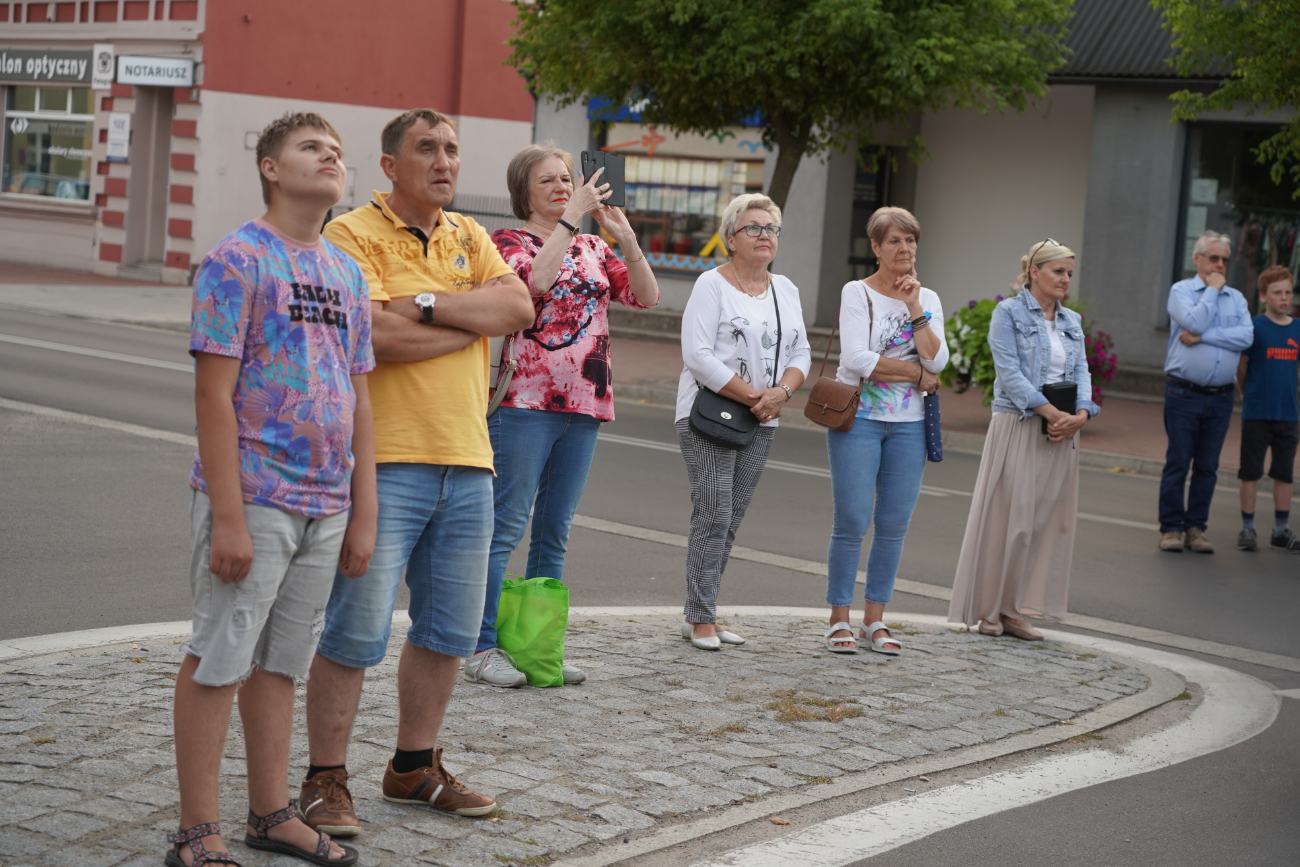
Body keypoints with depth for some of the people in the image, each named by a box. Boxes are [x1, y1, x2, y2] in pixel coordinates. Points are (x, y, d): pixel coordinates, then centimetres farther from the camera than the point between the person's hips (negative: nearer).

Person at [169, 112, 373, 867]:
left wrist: (363, 513, 11)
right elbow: (215, 394, -13)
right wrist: (228, 516, -18)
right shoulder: (239, 259, -8)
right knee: (220, 660, 0)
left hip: (324, 504, 7)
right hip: (253, 497, -6)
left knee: (281, 662, 14)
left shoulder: (347, 273, 13)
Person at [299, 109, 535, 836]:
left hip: (467, 462, 7)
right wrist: (476, 321, -7)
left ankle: (415, 767, 28)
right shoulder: (354, 235, -6)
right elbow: (381, 336, -20)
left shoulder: (468, 236, 15)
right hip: (387, 462, -7)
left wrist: (429, 303, -13)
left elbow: (519, 306, -1)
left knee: (449, 630, 13)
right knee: (358, 632, -5)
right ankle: (326, 781, 8)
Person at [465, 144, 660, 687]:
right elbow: (534, 279, -22)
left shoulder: (592, 249, 16)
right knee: (506, 527, -6)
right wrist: (571, 218, -19)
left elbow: (647, 296, 6)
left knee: (554, 532, 10)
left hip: (583, 403, 6)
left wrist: (625, 236, -7)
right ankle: (482, 648, -2)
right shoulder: (508, 242, 0)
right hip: (525, 402, -6)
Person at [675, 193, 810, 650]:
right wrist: (752, 395, -15)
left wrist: (780, 392, -8)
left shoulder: (785, 290, 15)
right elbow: (698, 354, -13)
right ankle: (702, 620, -5)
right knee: (713, 515, -10)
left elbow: (800, 353, 13)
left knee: (731, 520, 6)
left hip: (760, 423, 6)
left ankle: (698, 616, 11)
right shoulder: (712, 284, -5)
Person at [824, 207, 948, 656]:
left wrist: (915, 309, -8)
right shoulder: (857, 293, -2)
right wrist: (917, 374, -8)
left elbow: (937, 360, -3)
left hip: (909, 425, 4)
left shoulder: (927, 299, 11)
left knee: (895, 523, 3)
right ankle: (839, 619, 3)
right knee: (853, 521, -7)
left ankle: (875, 618, 13)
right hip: (858, 419, -4)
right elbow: (857, 358, -14)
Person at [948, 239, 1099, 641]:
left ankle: (1014, 610, 11)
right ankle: (989, 610, 7)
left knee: (1048, 519, 5)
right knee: (1006, 517, -3)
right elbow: (1010, 372, -13)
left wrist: (1080, 414, -11)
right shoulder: (1008, 314, -4)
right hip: (1018, 426, -6)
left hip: (1061, 433, 6)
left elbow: (1081, 372, 9)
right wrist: (1052, 413, -19)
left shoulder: (1072, 321, 15)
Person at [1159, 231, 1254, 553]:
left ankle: (1196, 527, 13)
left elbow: (1246, 336, -6)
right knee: (1177, 462, -2)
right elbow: (1195, 321, -17)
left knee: (1207, 466, 6)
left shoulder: (1236, 298, 11)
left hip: (1220, 397, 4)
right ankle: (1171, 527, 5)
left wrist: (1203, 337, -12)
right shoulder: (1181, 291, 2)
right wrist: (1212, 289, -6)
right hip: (1183, 394, -3)